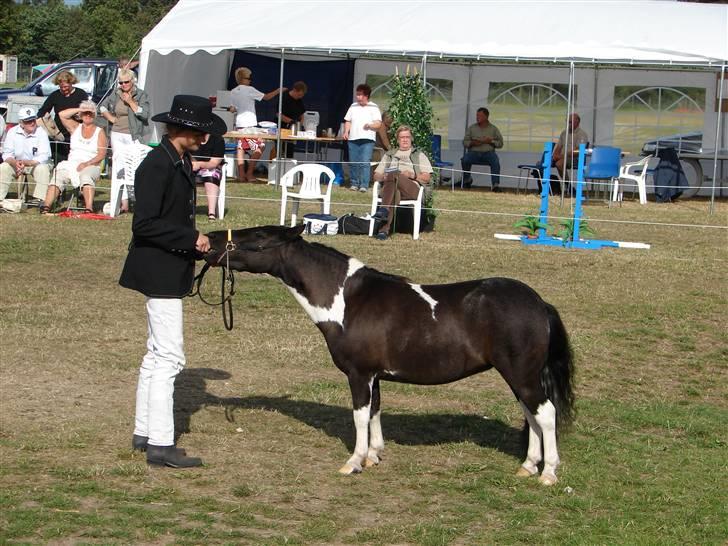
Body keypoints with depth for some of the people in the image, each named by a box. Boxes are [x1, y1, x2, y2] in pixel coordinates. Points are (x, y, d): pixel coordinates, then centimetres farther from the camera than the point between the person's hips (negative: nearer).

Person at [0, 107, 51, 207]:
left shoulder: (41, 133, -13)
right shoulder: (12, 132, -4)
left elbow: (43, 157, -19)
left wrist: (25, 163, -32)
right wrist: (15, 163, -30)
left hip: (36, 164, -2)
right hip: (16, 164, 3)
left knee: (43, 169, -34)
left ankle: (39, 199, -34)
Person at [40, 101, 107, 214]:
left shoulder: (99, 132, 11)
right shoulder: (75, 127, 20)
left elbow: (102, 154, 0)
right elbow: (62, 115, 7)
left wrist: (87, 163, -14)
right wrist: (80, 109, 4)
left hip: (91, 166, -3)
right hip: (71, 165, 3)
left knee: (86, 176, -38)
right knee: (58, 176, -27)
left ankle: (89, 209, -52)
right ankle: (46, 207, -39)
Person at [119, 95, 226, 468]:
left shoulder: (180, 162, 11)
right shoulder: (157, 165, -19)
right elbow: (144, 224, -24)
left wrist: (197, 242, 7)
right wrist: (191, 239, -20)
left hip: (169, 272, 11)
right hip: (159, 272, -11)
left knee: (157, 354, 17)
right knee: (169, 357, -9)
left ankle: (144, 433, 27)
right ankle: (160, 444, -6)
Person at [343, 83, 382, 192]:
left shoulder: (374, 108, 4)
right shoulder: (353, 107, 15)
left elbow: (378, 124, -1)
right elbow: (348, 121, 17)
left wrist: (370, 125, -20)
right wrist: (346, 132, 1)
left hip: (367, 139, -4)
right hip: (353, 139, 4)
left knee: (365, 163, -12)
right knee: (353, 163, 3)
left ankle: (364, 185, -12)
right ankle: (354, 183, 13)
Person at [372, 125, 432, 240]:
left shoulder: (419, 155, 30)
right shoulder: (389, 155, 35)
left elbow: (427, 178, 16)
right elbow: (376, 176, 26)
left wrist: (412, 175, -3)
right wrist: (383, 177, 1)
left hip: (411, 188, -2)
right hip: (389, 186, 2)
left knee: (393, 175, -37)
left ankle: (384, 211, -54)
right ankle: (385, 228, -57)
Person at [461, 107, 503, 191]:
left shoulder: (493, 129, 12)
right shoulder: (472, 128, 16)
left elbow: (500, 143, 9)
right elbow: (465, 142, 12)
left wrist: (491, 141, -9)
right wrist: (473, 143, -9)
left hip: (488, 153, -1)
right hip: (474, 152, 1)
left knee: (495, 161, -34)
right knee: (465, 159, -29)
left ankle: (496, 184, -35)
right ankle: (467, 179, -3)